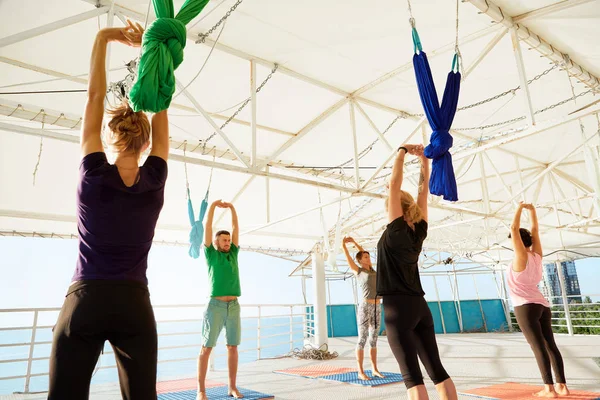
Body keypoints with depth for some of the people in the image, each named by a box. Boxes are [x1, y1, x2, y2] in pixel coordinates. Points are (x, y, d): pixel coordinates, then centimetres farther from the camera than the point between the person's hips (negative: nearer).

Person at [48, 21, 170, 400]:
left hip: (85, 303, -1)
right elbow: (160, 106, 5)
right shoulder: (155, 179, -4)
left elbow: (94, 97, -1)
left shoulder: (93, 175, -7)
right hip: (135, 305, 2)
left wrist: (103, 39, 7)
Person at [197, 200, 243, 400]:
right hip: (215, 306, -4)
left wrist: (231, 207, 8)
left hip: (234, 306, 4)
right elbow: (207, 228, 1)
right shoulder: (211, 254, 6)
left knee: (233, 347, 6)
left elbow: (236, 228, 12)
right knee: (206, 347, -1)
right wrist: (213, 206, -1)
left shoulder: (233, 254, 15)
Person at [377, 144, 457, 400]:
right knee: (436, 369, 10)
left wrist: (403, 152, 0)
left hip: (398, 308, -7)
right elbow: (424, 190, 12)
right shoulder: (419, 230, 6)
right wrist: (423, 159, 14)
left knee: (411, 374, -6)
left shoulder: (396, 230, -8)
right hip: (420, 306, 7)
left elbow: (394, 183, -9)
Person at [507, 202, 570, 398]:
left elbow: (514, 229, -12)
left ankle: (549, 388, -10)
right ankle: (562, 386, 9)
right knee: (550, 345, 7)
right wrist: (532, 210, 17)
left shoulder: (521, 257, -8)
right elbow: (535, 230, 16)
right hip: (542, 305, 7)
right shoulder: (537, 255, 8)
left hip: (526, 307, -7)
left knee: (538, 346, -10)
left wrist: (520, 208, -4)